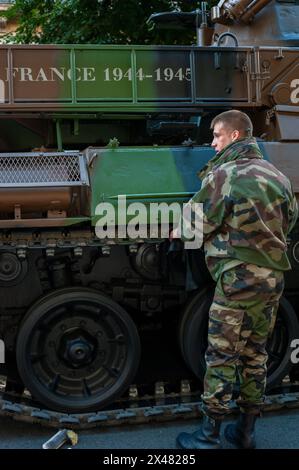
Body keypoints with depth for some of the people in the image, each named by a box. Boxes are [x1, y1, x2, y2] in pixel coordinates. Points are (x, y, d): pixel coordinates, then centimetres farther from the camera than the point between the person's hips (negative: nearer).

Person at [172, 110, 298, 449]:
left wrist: (179, 233, 14)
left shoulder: (223, 174, -10)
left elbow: (197, 226, -6)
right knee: (255, 353, 14)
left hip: (238, 277, -7)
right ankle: (245, 433, 25)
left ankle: (208, 437, 11)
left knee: (222, 356, 2)